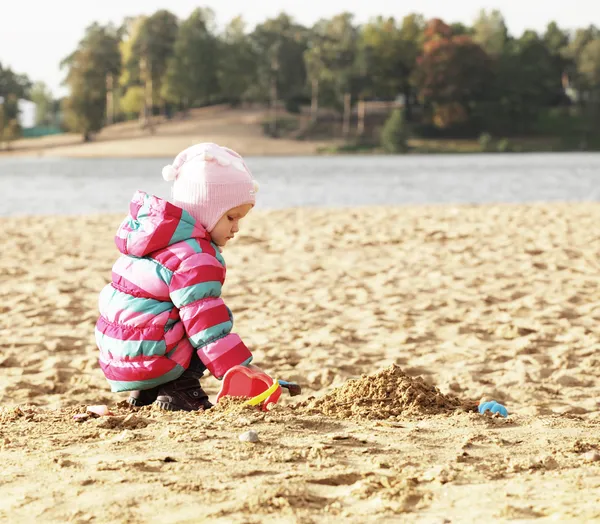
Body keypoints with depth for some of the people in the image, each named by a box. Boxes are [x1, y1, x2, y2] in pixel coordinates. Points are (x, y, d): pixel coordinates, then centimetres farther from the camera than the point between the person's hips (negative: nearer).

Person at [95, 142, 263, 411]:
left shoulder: (149, 225, 11)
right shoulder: (194, 259, -18)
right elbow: (209, 328, -21)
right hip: (148, 364, -9)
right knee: (216, 316, 1)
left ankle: (145, 393, 17)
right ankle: (179, 389, -5)